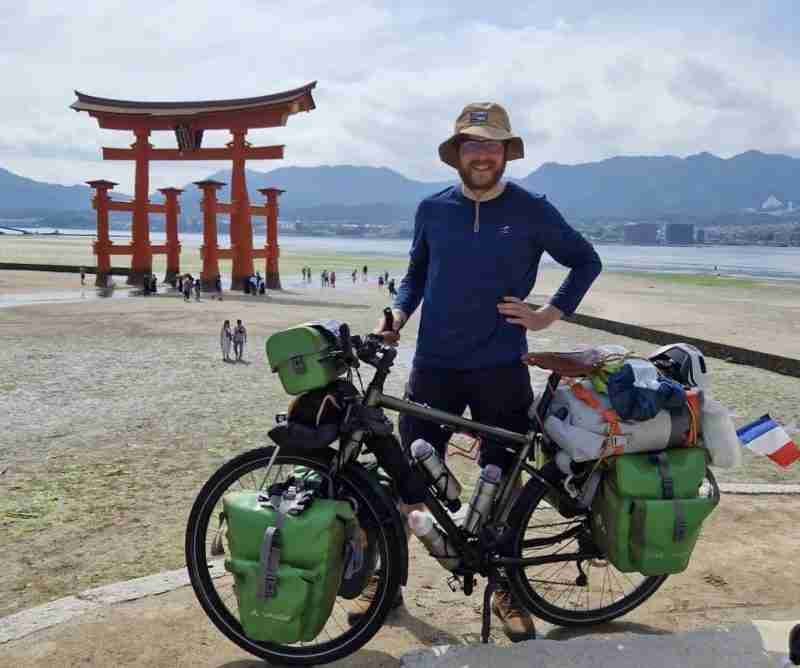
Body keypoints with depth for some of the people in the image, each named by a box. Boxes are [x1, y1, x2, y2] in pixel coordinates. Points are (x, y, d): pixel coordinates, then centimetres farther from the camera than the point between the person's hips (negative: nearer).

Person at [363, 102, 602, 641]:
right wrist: (398, 314, 0)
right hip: (435, 365, 2)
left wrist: (552, 314, -2)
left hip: (501, 368, -1)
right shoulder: (433, 209, 5)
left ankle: (506, 592, 26)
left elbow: (586, 260, 9)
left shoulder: (531, 210, -1)